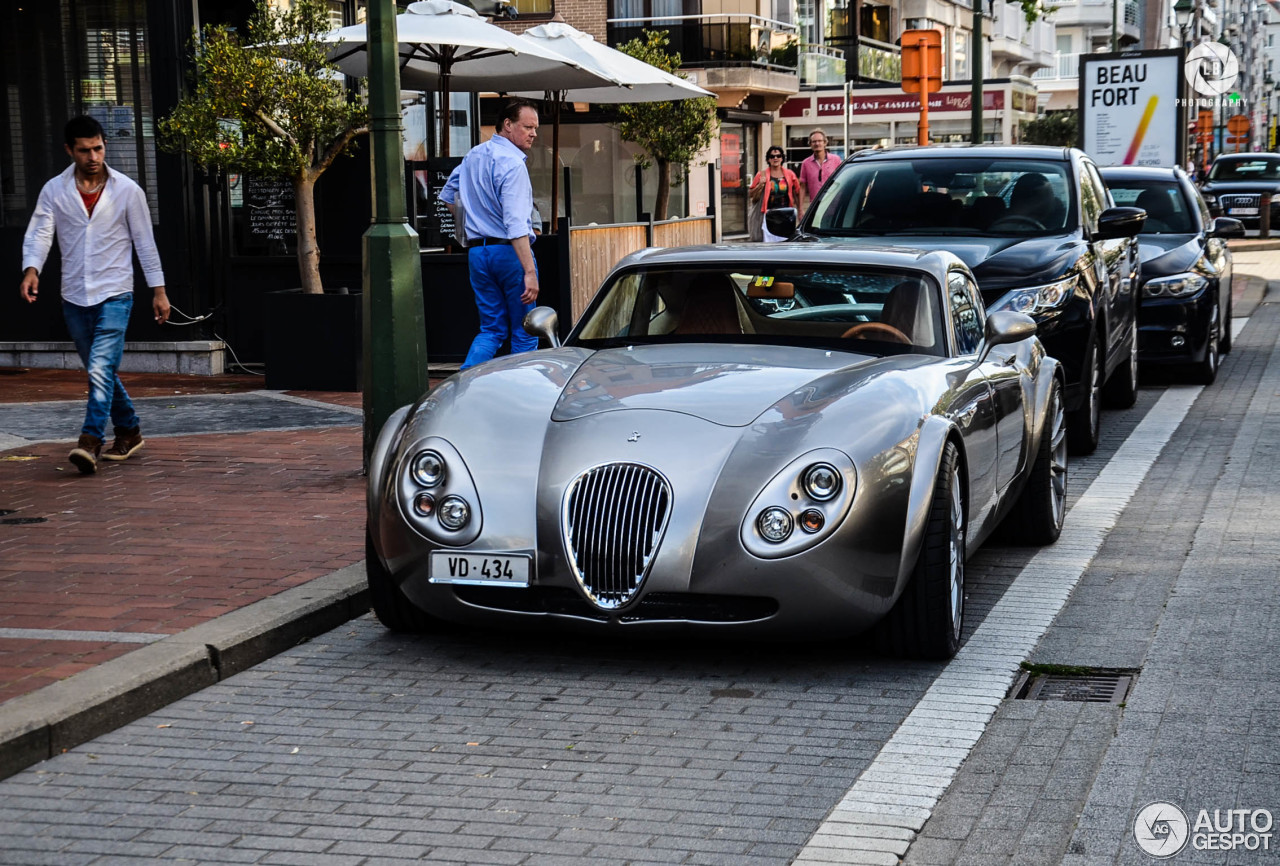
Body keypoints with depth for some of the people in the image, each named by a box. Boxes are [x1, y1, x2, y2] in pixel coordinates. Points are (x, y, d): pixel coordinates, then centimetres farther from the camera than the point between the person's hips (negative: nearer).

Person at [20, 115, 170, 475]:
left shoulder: (128, 191, -1)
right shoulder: (54, 190, 3)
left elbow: (144, 242, 4)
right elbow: (38, 234, -3)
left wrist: (158, 289, 3)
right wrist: (31, 269, -23)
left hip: (114, 295, -3)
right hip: (74, 297, 3)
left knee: (100, 368, -18)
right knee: (99, 371, 13)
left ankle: (90, 442, -24)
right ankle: (129, 432, 30)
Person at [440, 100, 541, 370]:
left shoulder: (473, 155, 12)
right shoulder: (512, 163, -15)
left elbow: (448, 196, 27)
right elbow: (516, 225, -23)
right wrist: (530, 271, -26)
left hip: (477, 252, 7)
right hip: (509, 252, -7)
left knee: (491, 329, 11)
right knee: (524, 332, 4)